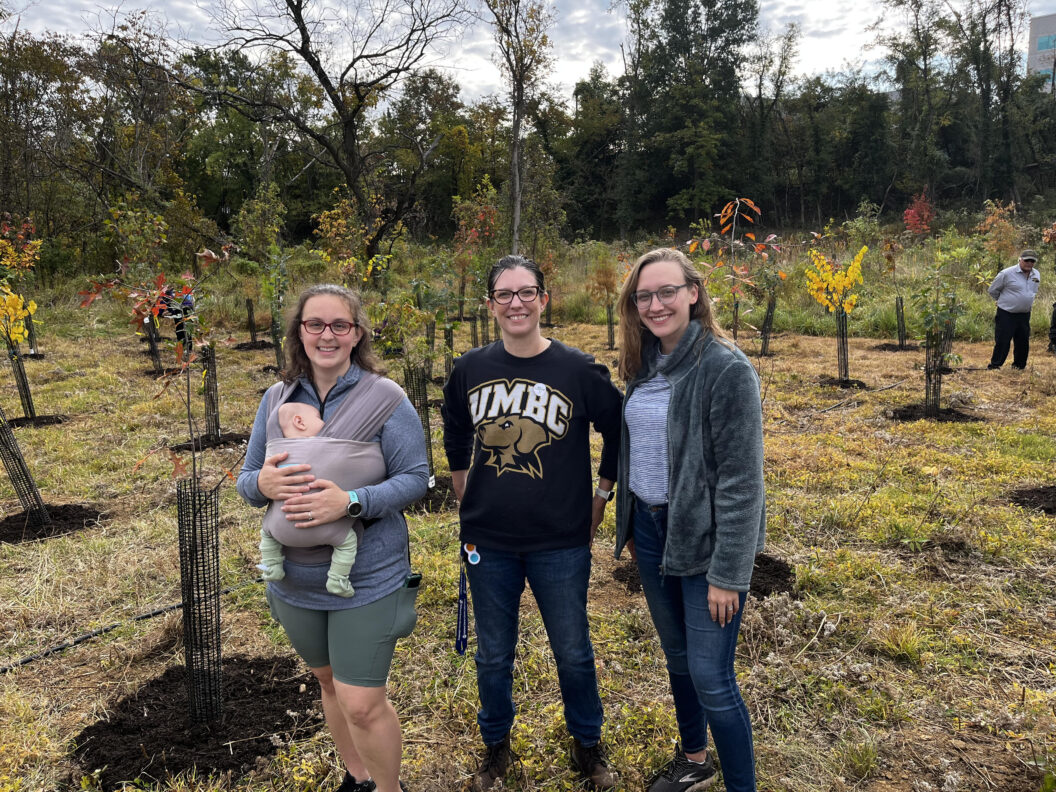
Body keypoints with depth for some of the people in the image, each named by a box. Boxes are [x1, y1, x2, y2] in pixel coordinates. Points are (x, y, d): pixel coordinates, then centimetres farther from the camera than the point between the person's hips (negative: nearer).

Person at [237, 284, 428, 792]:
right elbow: (246, 479, 6)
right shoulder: (277, 398, 1)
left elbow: (415, 478, -13)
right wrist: (262, 484, -19)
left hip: (367, 579, -5)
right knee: (330, 681, 23)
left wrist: (351, 501, -28)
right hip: (295, 579, 5)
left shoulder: (385, 399, -12)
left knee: (362, 704, -2)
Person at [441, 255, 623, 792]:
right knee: (493, 656, 17)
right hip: (488, 543, 2)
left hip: (561, 544, -2)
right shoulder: (470, 369, -2)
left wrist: (601, 496, 4)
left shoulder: (579, 370, -11)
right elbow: (454, 435, 16)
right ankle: (496, 747, 41)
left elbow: (619, 434, 3)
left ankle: (587, 746, 40)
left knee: (573, 654, 15)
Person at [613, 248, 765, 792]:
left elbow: (741, 480, -19)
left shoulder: (726, 369, -18)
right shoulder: (645, 363, 4)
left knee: (710, 676, 0)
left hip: (704, 537, -7)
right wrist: (629, 524, 14)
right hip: (650, 529, 7)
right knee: (676, 655, 21)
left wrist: (728, 573, -18)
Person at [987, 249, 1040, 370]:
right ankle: (995, 365, 0)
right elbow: (992, 290, -1)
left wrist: (1026, 302, 19)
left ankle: (1019, 365, 24)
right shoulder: (1007, 273, -12)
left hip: (1024, 315, 6)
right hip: (1006, 315, -6)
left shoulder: (1036, 275, 8)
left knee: (1023, 342, 11)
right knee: (1002, 341, -7)